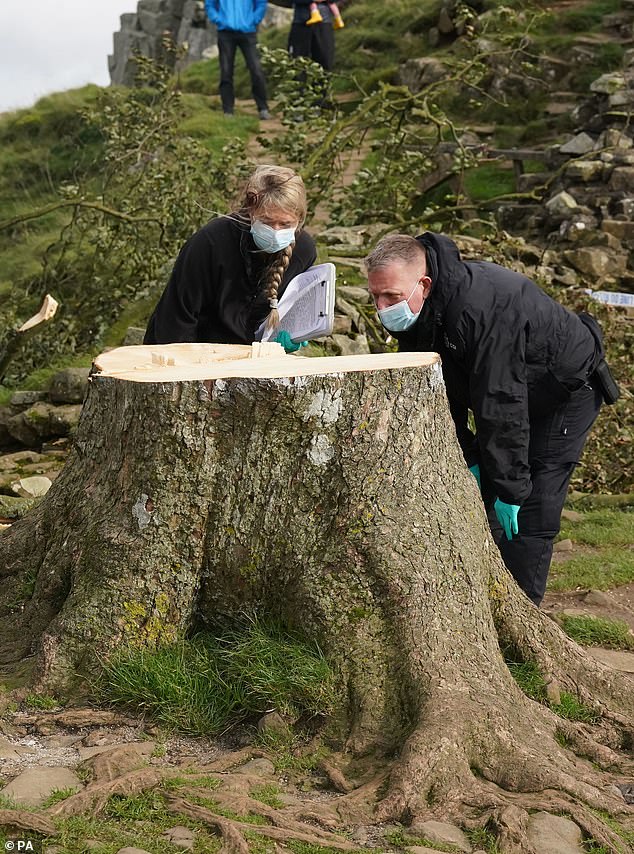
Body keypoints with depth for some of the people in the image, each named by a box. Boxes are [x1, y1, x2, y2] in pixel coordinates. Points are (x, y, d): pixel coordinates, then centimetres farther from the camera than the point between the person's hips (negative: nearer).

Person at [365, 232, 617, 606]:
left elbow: (500, 405, -37)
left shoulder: (482, 309, -40)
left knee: (529, 516, -13)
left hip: (567, 389, -8)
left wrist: (510, 490, -31)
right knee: (474, 502, 8)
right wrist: (467, 459, -6)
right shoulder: (413, 314, -13)